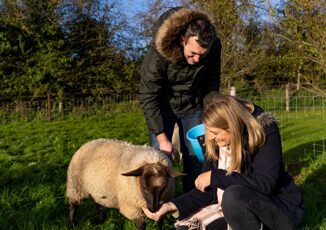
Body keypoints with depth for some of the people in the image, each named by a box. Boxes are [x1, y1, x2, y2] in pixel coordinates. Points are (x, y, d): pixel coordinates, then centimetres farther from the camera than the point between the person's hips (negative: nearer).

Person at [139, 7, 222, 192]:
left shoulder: (214, 49, -22)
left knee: (195, 156, 2)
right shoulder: (159, 53, -32)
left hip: (193, 107, 3)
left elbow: (212, 85, -5)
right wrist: (162, 138, -23)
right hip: (162, 107, -3)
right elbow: (148, 99, -24)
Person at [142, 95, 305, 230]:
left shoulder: (266, 132, -22)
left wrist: (215, 176, -27)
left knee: (234, 195, -36)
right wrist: (174, 205, -16)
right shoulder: (215, 142, -5)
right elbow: (208, 190, -2)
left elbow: (264, 183, -32)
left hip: (279, 208, -6)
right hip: (237, 211, 7)